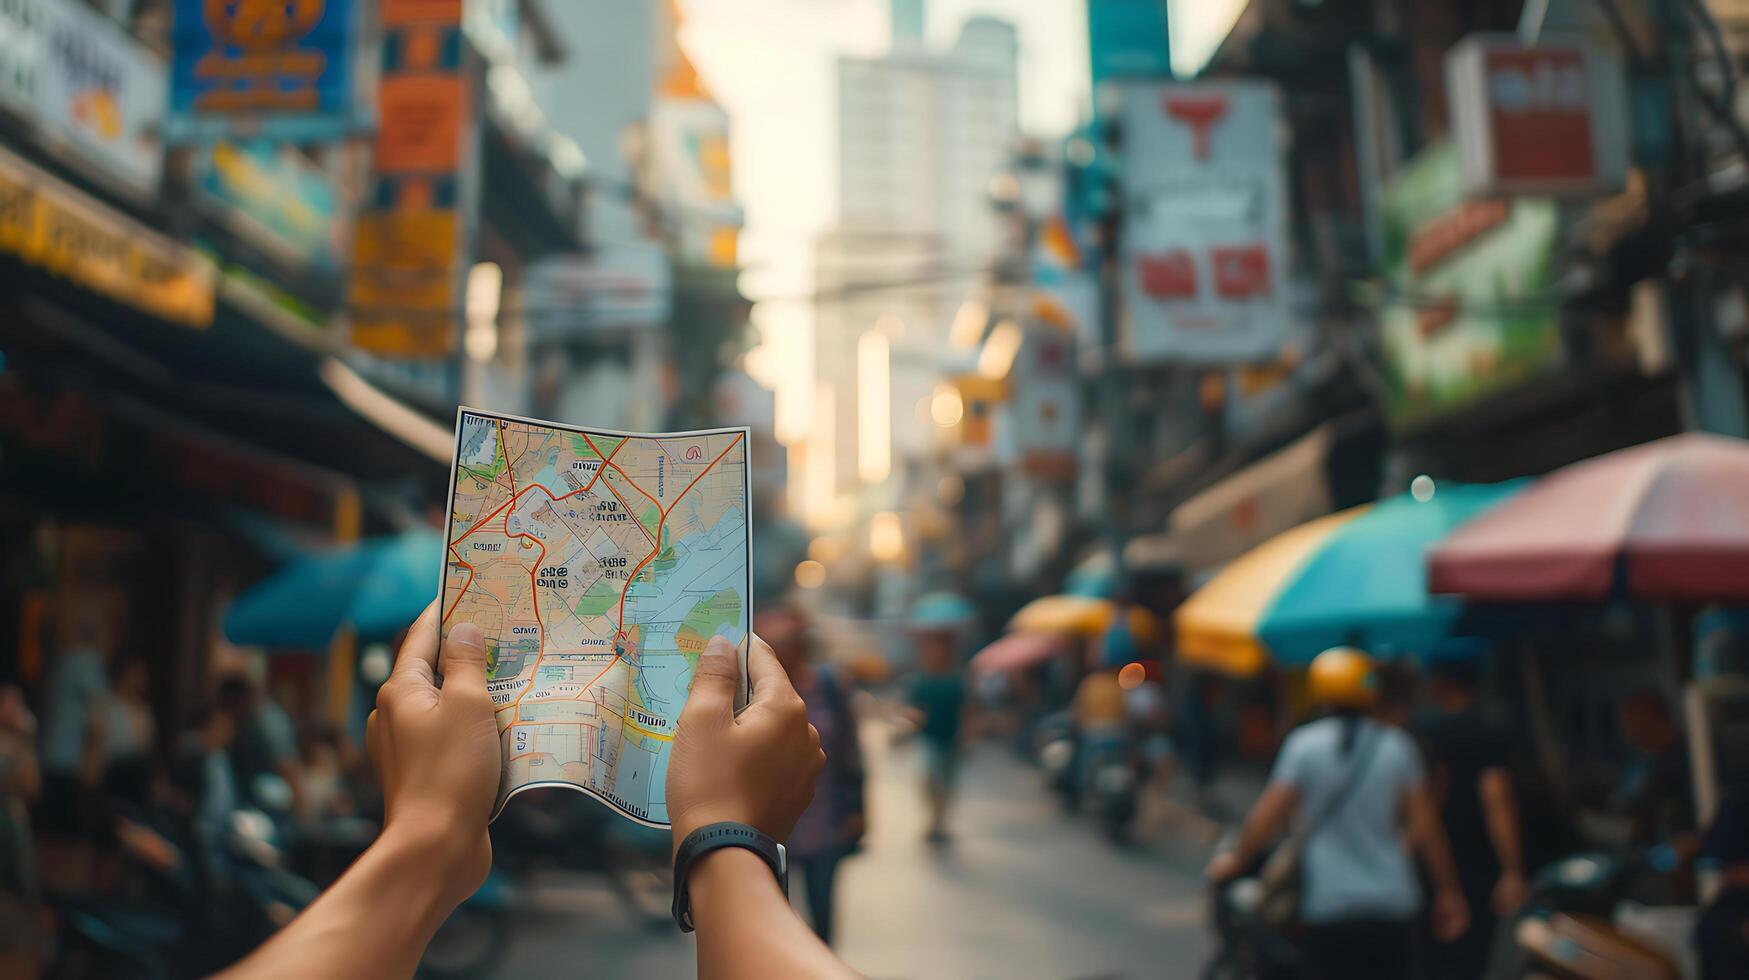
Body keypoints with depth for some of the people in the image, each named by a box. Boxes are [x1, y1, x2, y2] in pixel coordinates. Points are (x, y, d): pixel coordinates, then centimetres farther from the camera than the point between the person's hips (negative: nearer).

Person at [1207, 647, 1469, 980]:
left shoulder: (1305, 744, -7)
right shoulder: (1397, 746, 0)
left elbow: (1269, 813, -7)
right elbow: (1424, 825, 1)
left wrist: (1236, 859, 9)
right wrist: (1448, 890, 11)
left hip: (1329, 906, -2)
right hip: (1393, 905, 2)